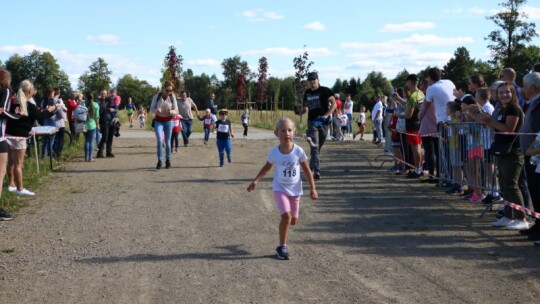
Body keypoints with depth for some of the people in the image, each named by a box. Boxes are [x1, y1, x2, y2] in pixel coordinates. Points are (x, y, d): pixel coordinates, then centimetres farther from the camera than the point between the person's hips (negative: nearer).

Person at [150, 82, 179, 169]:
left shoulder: (172, 97, -10)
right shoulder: (157, 96, -12)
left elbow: (176, 111, -6)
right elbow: (151, 109, -8)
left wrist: (170, 111, -29)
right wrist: (157, 110, -30)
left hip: (168, 121, 1)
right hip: (158, 121, -1)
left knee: (167, 142, 6)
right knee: (159, 140, -15)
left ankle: (168, 160, 18)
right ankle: (159, 161, -11)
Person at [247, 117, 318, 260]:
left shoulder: (298, 151, -13)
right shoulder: (274, 152, -12)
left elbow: (307, 170, -3)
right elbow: (267, 167, 6)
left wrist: (312, 188, -3)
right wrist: (255, 181, -3)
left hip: (295, 189, 2)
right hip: (280, 188, -2)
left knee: (294, 220, 10)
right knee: (286, 216, -19)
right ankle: (282, 247, -4)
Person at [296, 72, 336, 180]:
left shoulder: (325, 91, -4)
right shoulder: (307, 93, 10)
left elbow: (334, 104, -9)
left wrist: (326, 115, -20)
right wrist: (300, 112, -2)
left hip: (323, 122, -2)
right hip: (312, 121, 2)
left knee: (319, 147, 10)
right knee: (314, 146, -10)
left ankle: (311, 166, 28)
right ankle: (316, 171, -14)